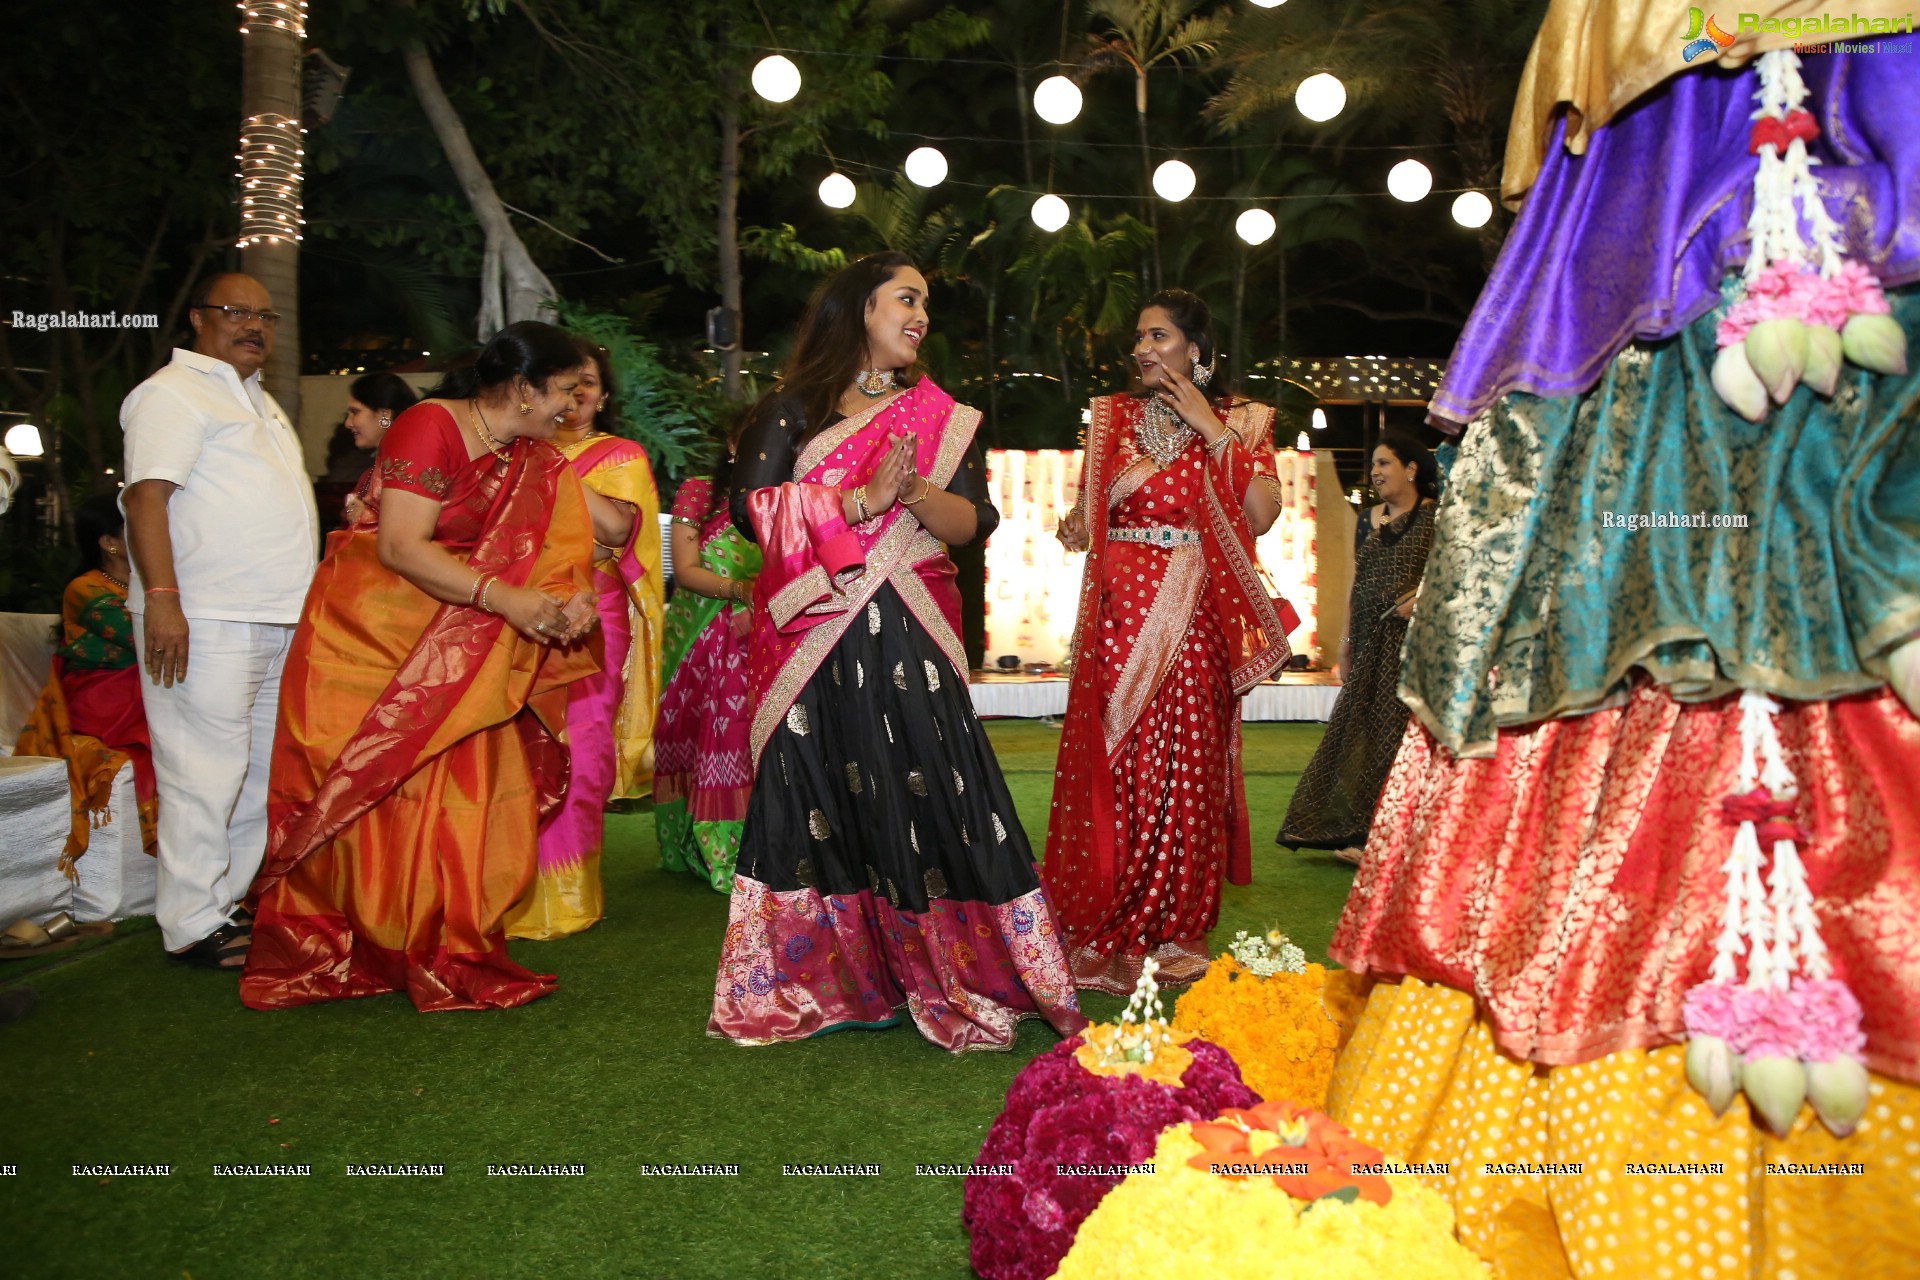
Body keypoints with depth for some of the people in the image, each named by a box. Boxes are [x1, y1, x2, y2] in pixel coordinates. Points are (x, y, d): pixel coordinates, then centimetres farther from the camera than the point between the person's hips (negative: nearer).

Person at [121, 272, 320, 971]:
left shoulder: (255, 398, 24)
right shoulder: (173, 392, -4)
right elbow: (147, 495, -15)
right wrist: (161, 598, -25)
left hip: (275, 622, 9)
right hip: (204, 622, -9)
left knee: (262, 771, 12)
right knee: (206, 773, -7)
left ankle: (224, 901, 22)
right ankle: (192, 926, 1)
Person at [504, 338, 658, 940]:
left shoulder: (623, 456, 12)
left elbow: (621, 526, -7)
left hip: (591, 615, -2)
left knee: (578, 750, -6)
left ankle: (565, 894, 4)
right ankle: (520, 889, 5)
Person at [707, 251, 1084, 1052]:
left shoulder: (937, 414, 15)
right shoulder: (791, 409, 8)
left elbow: (973, 522, 4)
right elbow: (751, 507, -7)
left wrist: (916, 492, -15)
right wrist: (862, 500, -13)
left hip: (908, 636, 1)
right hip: (811, 640, 0)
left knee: (923, 795, -6)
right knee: (822, 800, 1)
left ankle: (950, 980, 4)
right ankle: (831, 984, 12)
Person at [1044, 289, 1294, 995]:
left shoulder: (1239, 420, 9)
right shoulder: (1112, 418, 14)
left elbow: (1262, 515, -7)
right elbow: (1080, 521, 12)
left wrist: (1212, 431, -7)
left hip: (1195, 619, -1)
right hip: (1120, 615, 1)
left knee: (1186, 769, -2)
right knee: (1113, 768, -3)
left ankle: (1173, 935, 12)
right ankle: (1104, 938, 7)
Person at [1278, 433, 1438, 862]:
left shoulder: (1436, 518, -2)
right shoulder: (1368, 522, 16)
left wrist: (1425, 595, -23)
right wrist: (1346, 642, 15)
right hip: (1370, 645, 6)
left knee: (1398, 734, -5)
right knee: (1360, 734, 6)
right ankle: (1362, 833, 15)